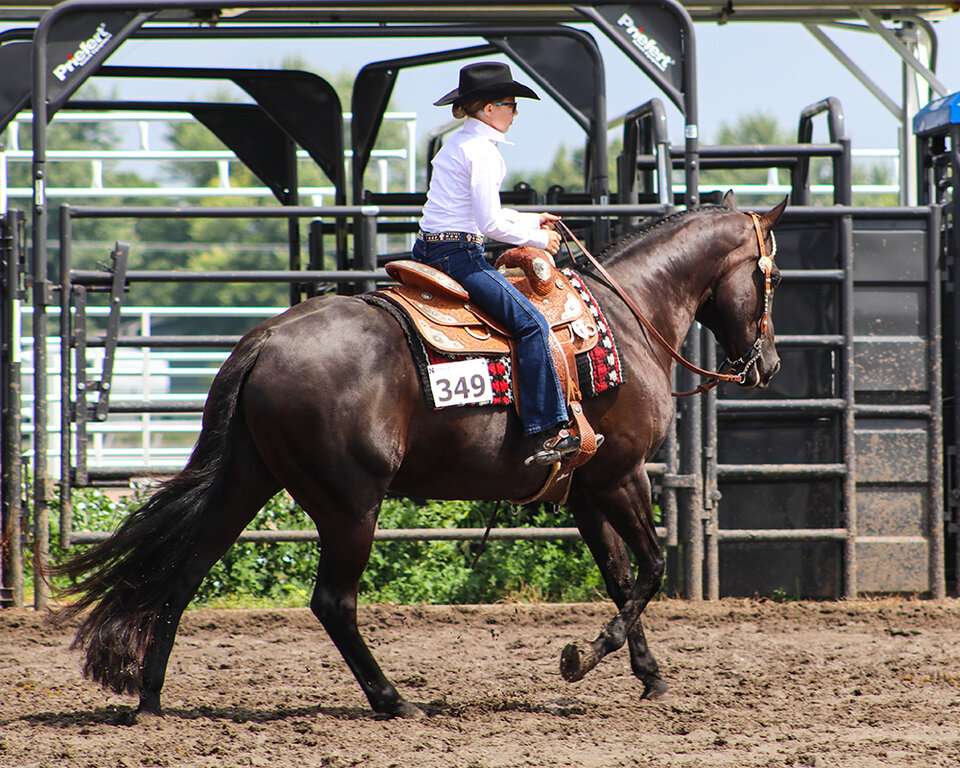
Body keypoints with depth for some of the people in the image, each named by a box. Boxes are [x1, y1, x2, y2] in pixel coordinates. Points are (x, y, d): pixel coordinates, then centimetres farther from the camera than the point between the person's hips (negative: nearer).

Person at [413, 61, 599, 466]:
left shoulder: (456, 143, 17)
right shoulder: (482, 150, -13)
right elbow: (491, 224, -18)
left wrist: (531, 221, 26)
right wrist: (537, 239, -5)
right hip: (459, 255, -11)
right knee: (531, 323, -15)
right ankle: (547, 432, -22)